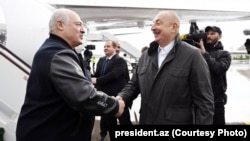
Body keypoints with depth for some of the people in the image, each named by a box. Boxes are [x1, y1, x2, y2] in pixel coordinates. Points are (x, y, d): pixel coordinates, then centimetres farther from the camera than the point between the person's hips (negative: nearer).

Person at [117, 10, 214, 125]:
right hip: (146, 121, 5)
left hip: (177, 122, -5)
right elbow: (133, 85, 13)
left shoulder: (192, 55, -10)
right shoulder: (145, 56, 8)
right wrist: (121, 98, -7)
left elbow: (204, 101, -11)